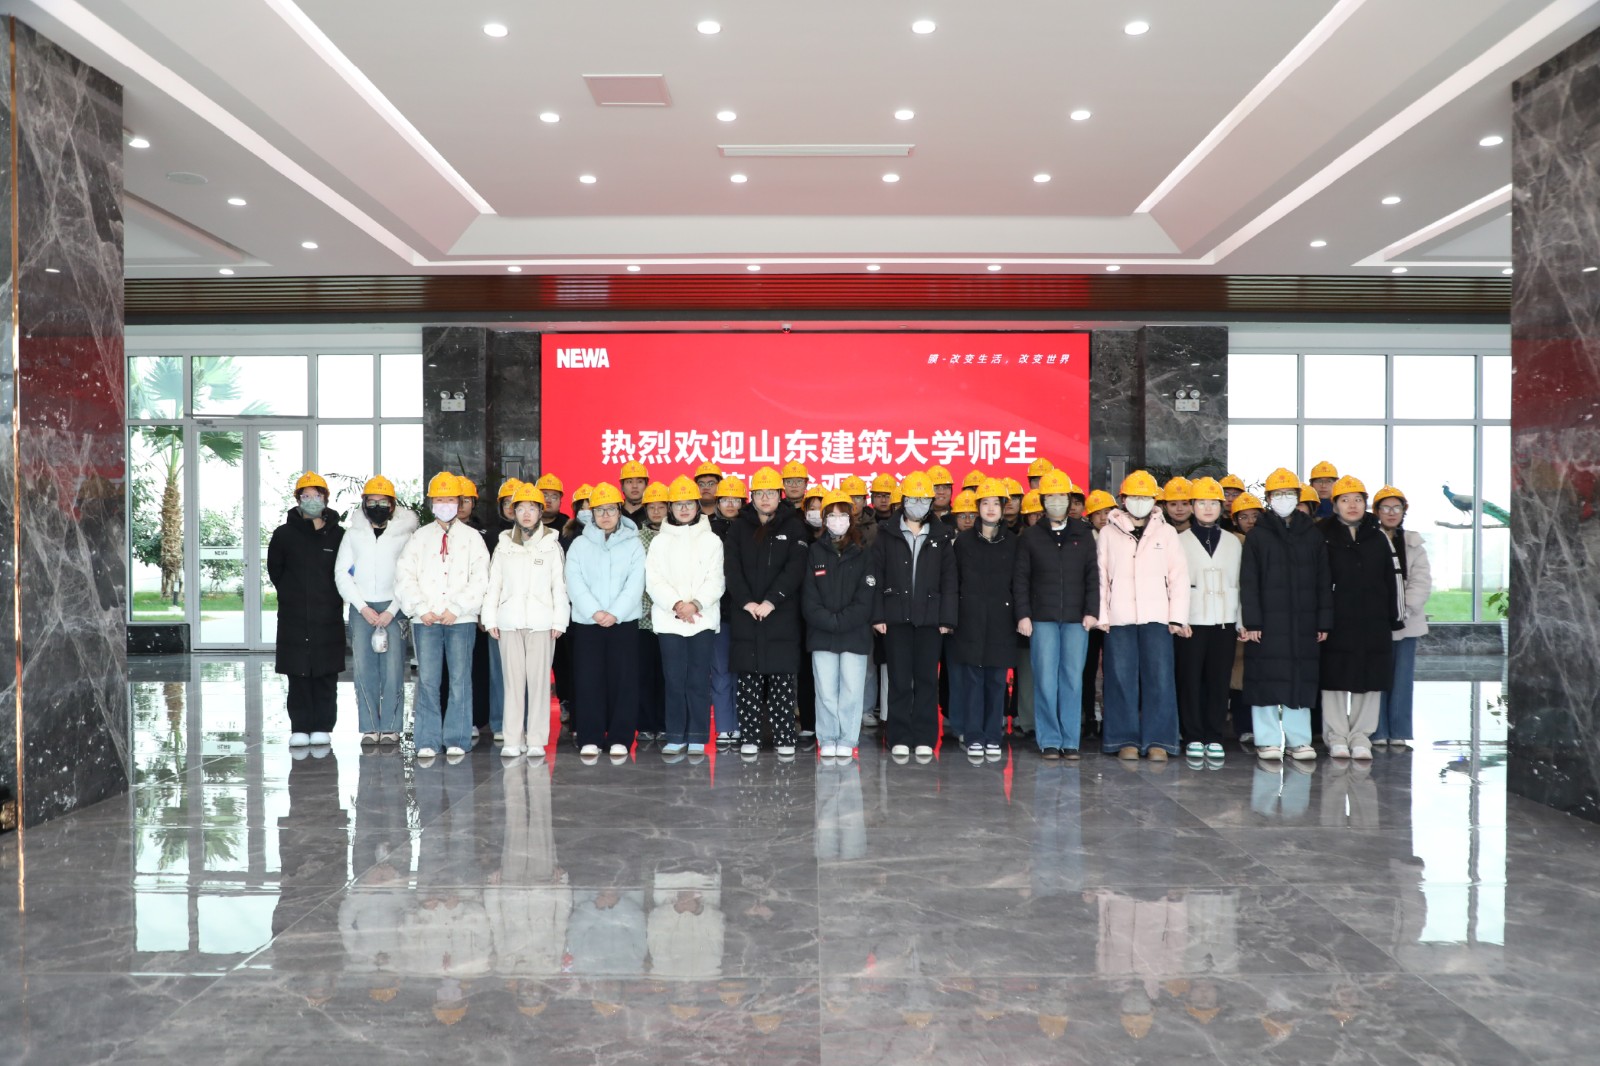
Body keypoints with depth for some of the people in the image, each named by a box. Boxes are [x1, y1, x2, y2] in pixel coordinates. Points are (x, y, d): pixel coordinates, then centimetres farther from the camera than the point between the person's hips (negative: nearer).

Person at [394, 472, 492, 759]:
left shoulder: (472, 537, 8)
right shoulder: (419, 537, 13)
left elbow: (480, 579, -1)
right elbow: (405, 576, 7)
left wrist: (456, 608, -10)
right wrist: (421, 608, -6)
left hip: (461, 618, -1)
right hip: (425, 619, 1)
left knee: (460, 679, -2)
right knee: (427, 680, -2)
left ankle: (456, 740, 6)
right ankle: (427, 741, 5)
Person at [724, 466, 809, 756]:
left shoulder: (793, 527, 5)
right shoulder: (739, 527, 10)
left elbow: (795, 568, -6)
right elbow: (731, 567, 0)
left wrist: (771, 601, -16)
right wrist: (745, 601, -13)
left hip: (782, 614, -1)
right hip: (745, 613, 1)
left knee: (782, 678, 0)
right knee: (749, 679, 3)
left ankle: (784, 737, 6)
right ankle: (749, 737, 9)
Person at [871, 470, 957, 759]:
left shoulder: (940, 537, 8)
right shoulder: (886, 535, 6)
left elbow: (949, 581, 5)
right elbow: (876, 577, 2)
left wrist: (947, 618, -2)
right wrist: (877, 615, -6)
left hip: (930, 618, 1)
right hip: (896, 617, -1)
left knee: (927, 680, 3)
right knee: (899, 680, 2)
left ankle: (925, 739, 9)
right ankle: (900, 739, 8)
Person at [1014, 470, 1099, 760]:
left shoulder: (1083, 534, 10)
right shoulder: (1031, 537, 6)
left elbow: (1092, 575, 7)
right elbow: (1020, 578, 4)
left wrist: (1091, 611, -2)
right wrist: (1023, 614, -4)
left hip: (1076, 618, 1)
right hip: (1042, 619, -1)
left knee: (1073, 680, 1)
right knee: (1046, 680, -2)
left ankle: (1070, 741, 8)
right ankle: (1050, 741, 6)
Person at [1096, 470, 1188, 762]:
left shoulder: (1166, 532, 10)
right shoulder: (1109, 532, 9)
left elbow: (1178, 576, 7)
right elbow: (1100, 575, 8)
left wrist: (1178, 617, 0)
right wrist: (1100, 615, 0)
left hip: (1157, 617, 0)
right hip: (1119, 618, 0)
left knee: (1159, 677, -4)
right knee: (1122, 679, 0)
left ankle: (1157, 741, 2)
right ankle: (1126, 739, 8)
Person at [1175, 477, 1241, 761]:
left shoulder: (1233, 542, 14)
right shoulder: (1180, 541, 6)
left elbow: (1241, 583, 13)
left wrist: (1241, 622, 8)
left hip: (1224, 621, 2)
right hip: (1191, 621, -2)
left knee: (1220, 681, 2)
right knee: (1190, 681, -2)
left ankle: (1215, 738, 9)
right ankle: (1194, 737, 6)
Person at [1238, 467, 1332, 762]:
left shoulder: (1313, 535, 10)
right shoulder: (1258, 535, 2)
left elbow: (1323, 582, 9)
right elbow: (1248, 582, -3)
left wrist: (1324, 621, 3)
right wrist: (1251, 621, -10)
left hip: (1303, 623, 2)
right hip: (1268, 621, -2)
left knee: (1302, 679, 6)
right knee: (1267, 678, -1)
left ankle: (1298, 740, 16)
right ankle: (1267, 740, 9)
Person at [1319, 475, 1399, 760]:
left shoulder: (1377, 538, 11)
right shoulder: (1325, 538, 1)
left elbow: (1389, 581, 12)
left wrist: (1393, 617, 7)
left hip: (1373, 622, 3)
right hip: (1337, 621, -3)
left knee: (1369, 680, 5)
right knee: (1336, 679, 1)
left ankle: (1361, 735, 15)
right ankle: (1337, 735, 10)